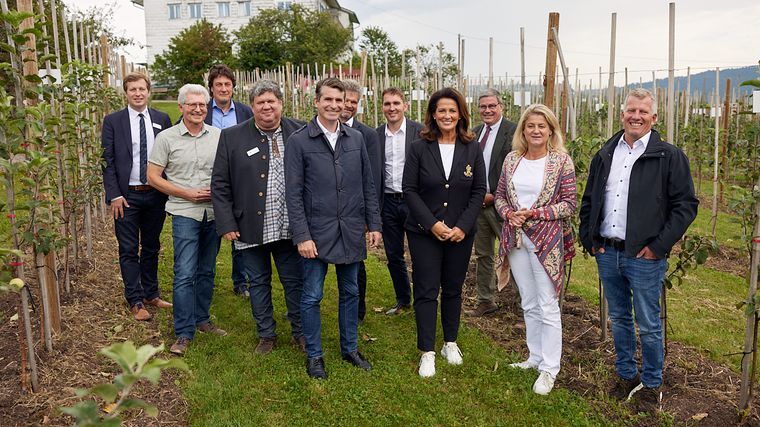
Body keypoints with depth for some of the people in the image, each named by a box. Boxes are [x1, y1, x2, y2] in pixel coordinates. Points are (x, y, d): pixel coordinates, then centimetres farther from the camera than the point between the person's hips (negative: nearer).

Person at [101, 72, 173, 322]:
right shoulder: (113, 121, -1)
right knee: (129, 250, 4)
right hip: (127, 196, -2)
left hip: (156, 195, 2)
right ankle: (135, 301, 14)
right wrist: (114, 195, -10)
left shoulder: (162, 119, 4)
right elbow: (107, 160, -2)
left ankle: (151, 294, 28)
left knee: (151, 247, 14)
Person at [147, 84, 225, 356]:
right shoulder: (166, 138, -3)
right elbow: (153, 177, -2)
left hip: (214, 212, 3)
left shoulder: (218, 136, 4)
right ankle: (184, 333, 4)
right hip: (185, 213, -3)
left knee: (207, 271, 13)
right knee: (185, 274, -5)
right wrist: (188, 194, -12)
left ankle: (202, 319, 29)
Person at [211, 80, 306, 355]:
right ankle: (266, 335, 31)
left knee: (295, 281, 11)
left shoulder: (299, 133, -1)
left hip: (289, 227, 0)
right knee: (258, 283, 14)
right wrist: (226, 224, -7)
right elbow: (220, 185, -1)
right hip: (250, 227, 0)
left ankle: (300, 332, 29)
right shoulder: (231, 137, -2)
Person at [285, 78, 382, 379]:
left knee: (350, 293, 14)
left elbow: (367, 185, 10)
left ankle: (349, 348, 31)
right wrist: (302, 236, -12)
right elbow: (294, 194, -7)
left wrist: (374, 224, 6)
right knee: (312, 296, 5)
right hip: (317, 233, -3)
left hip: (351, 231, 4)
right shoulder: (299, 141, -5)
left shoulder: (356, 139, 6)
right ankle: (313, 355, 22)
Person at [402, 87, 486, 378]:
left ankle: (451, 343, 31)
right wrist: (432, 224, -14)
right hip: (424, 233, -2)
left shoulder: (472, 149, 0)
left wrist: (463, 226, -10)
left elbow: (479, 191, 1)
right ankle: (427, 352, 12)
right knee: (426, 291, 1)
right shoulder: (419, 148, -5)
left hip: (461, 233, 2)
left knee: (453, 289, 14)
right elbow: (410, 190, -6)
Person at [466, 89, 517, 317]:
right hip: (478, 202, 7)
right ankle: (486, 301, 26)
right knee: (482, 254, 14)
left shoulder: (513, 131, -9)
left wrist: (494, 196, -14)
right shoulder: (475, 132, 12)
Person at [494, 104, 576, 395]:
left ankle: (549, 368, 12)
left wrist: (534, 213, -17)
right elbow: (500, 195, 11)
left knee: (548, 306, 0)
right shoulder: (512, 159, 6)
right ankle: (536, 357, 30)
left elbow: (569, 204, -8)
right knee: (528, 304, 15)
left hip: (546, 239, -4)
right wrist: (509, 214, -9)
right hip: (516, 238, 5)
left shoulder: (561, 161, -7)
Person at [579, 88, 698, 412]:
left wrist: (659, 246, -12)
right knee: (619, 319, 17)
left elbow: (686, 205, -7)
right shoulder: (604, 156, 10)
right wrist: (589, 239, 7)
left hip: (644, 256, -4)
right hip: (607, 253, 5)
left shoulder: (670, 157, -5)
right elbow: (589, 201, 16)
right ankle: (626, 375, 33)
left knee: (649, 327, 5)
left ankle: (651, 386, 23)